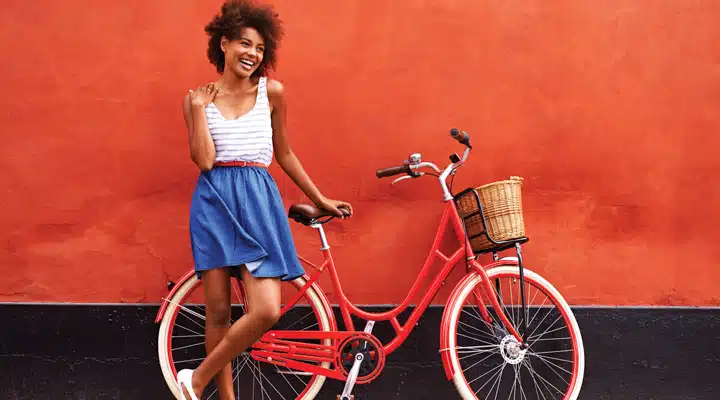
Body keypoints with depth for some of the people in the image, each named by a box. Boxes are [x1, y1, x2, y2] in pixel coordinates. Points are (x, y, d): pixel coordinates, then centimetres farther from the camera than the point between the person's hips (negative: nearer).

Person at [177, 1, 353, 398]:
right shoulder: (198, 98, 5)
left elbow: (284, 153, 17)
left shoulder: (271, 92, 7)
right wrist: (200, 108, -6)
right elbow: (204, 160, -7)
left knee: (266, 310, -12)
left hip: (258, 202, 1)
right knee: (218, 311, 1)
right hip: (214, 203, 0)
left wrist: (319, 198, 20)